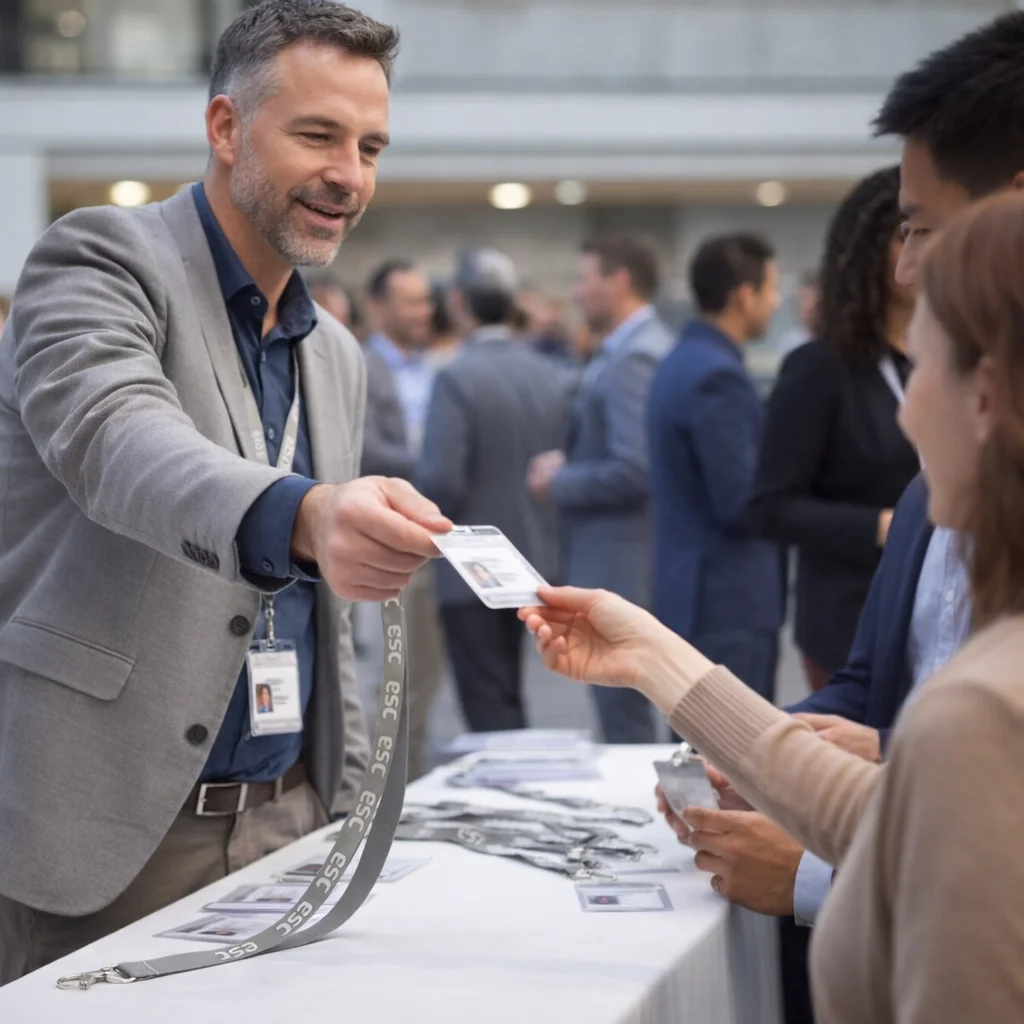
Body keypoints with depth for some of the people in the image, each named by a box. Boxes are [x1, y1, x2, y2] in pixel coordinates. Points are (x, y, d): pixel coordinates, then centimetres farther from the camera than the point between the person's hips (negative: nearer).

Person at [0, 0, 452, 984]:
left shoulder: (336, 355, 15)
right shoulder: (100, 259, -7)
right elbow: (114, 440, -29)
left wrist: (349, 808, 13)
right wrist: (302, 517, -47)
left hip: (284, 823, 6)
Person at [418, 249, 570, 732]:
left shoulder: (457, 378, -16)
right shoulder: (550, 376, 3)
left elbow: (441, 480, -20)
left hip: (472, 569, -6)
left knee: (488, 704, 0)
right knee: (505, 700, 18)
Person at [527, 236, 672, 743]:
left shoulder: (633, 360, -17)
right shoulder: (636, 348, 14)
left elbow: (633, 469, -24)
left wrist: (559, 481, -11)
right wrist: (567, 464, 8)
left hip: (619, 566, -10)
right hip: (618, 564, 10)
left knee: (624, 726, -4)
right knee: (623, 714, 15)